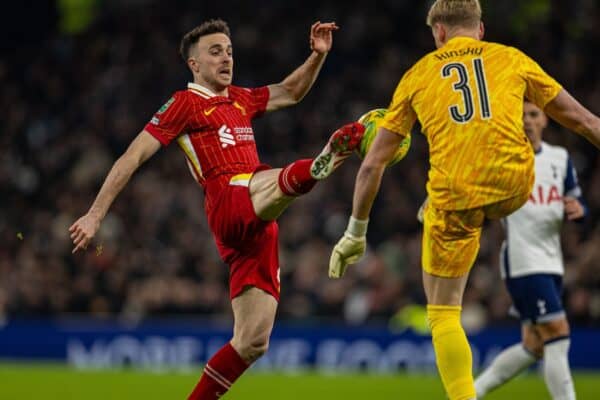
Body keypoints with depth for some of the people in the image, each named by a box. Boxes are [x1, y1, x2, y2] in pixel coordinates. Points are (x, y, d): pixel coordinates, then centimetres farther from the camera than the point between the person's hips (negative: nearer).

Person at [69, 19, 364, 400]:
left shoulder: (241, 100, 25)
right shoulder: (184, 103, 4)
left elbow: (291, 92, 40)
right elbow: (132, 158, 0)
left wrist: (318, 55, 22)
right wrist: (95, 215, -6)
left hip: (256, 225, 8)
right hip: (229, 201, -8)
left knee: (253, 342, 3)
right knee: (284, 180, -40)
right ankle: (321, 163, -75)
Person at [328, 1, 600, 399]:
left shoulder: (418, 74, 16)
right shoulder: (511, 59, 16)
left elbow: (372, 164, 16)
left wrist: (355, 234, 23)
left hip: (456, 194, -1)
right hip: (513, 183, 1)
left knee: (443, 313, 10)